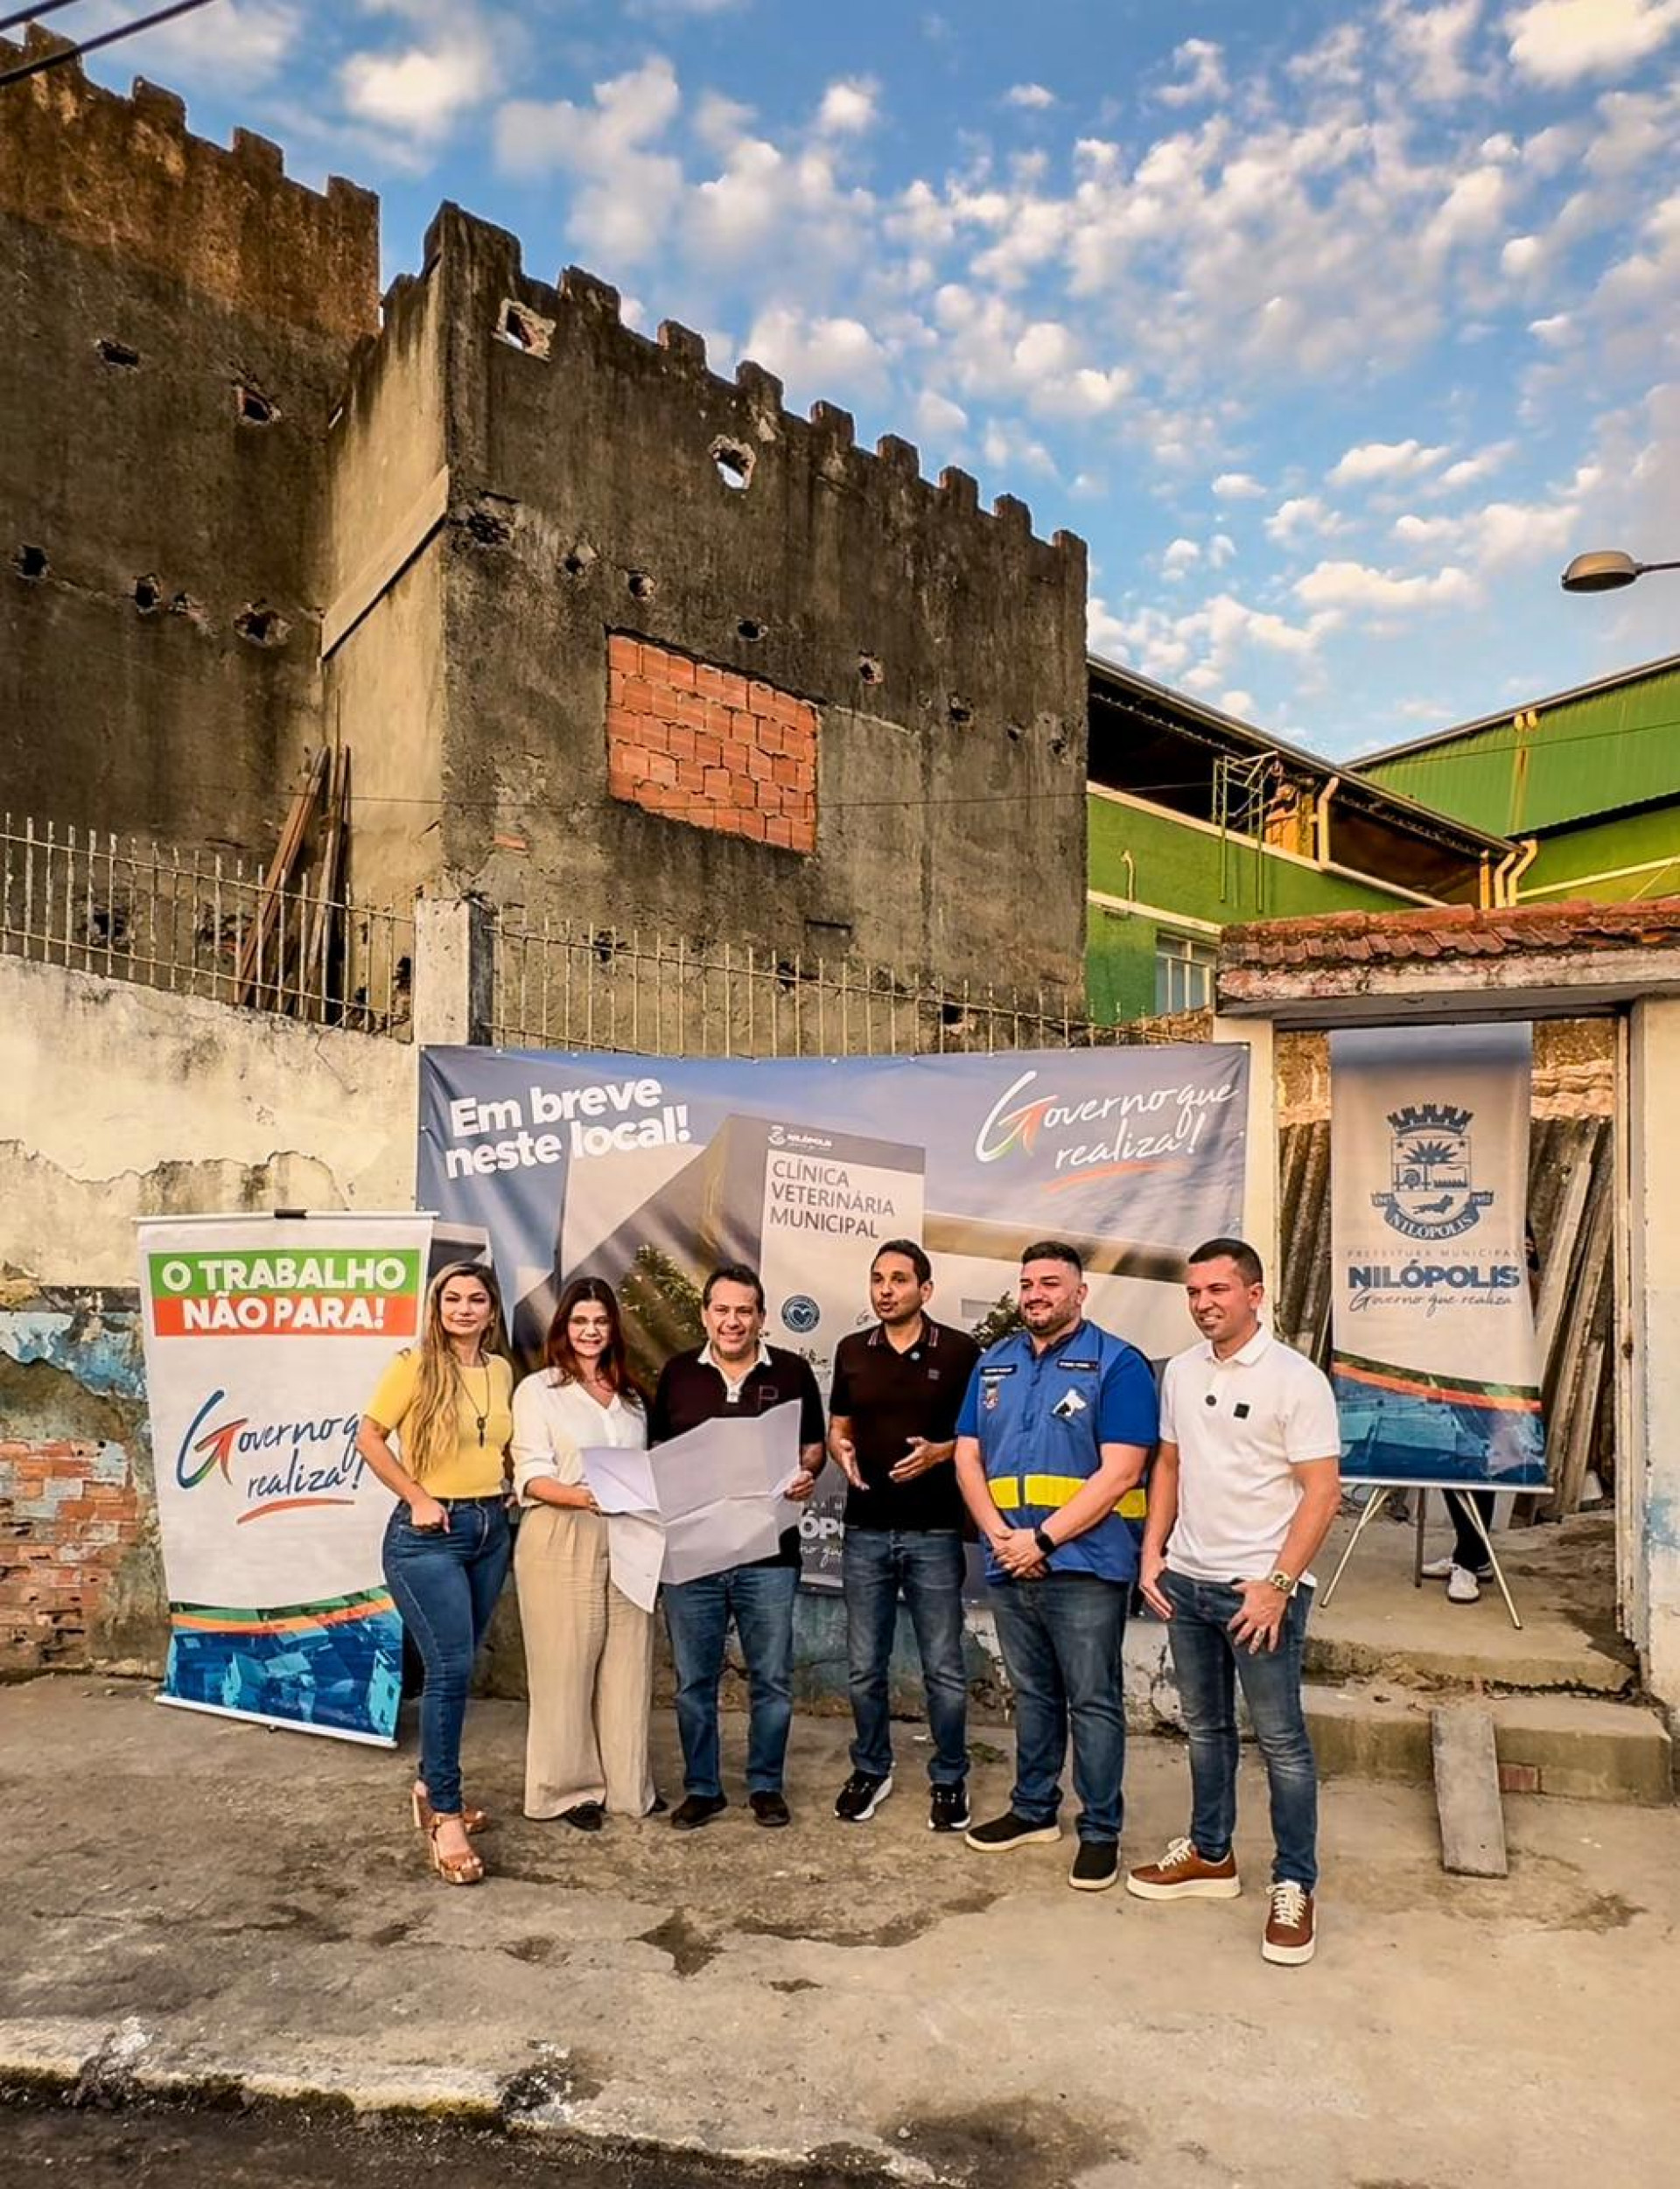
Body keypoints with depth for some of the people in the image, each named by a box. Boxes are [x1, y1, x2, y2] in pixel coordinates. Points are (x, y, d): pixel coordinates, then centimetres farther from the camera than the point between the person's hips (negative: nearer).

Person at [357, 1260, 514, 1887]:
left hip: (491, 1529, 6)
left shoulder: (501, 1370, 8)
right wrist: (417, 1498, -12)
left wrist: (496, 1494, 4)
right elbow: (369, 1437, -8)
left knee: (454, 1667, 14)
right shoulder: (414, 1365, -9)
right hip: (428, 1534, -6)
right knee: (451, 1668, -11)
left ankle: (431, 1787, 31)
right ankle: (445, 1818, 0)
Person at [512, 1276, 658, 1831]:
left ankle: (625, 1780, 21)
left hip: (625, 1542, 4)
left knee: (626, 1664, 6)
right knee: (566, 1666, 1)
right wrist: (587, 1497, -24)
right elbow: (532, 1477, -7)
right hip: (560, 1541, -4)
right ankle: (569, 1786, 16)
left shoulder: (630, 1396, 17)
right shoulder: (537, 1390, 1)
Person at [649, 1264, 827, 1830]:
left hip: (768, 1551, -1)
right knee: (694, 1680, 10)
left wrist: (807, 1474, -11)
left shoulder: (792, 1372, 1)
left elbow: (814, 1444, 9)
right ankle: (701, 1788, 25)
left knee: (772, 1678, 8)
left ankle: (766, 1785, 25)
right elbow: (656, 1449, 13)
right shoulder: (677, 1374, 5)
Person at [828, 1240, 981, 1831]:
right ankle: (871, 1770, 31)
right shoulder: (852, 1351, 6)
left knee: (944, 1668, 6)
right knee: (864, 1666, 12)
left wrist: (941, 1452, -18)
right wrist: (841, 1452, -9)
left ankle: (949, 1779, 24)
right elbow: (838, 1428, 13)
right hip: (865, 1531, 3)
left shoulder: (960, 1352, -4)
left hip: (935, 1532, -3)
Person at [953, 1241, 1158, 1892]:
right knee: (1031, 1693, 19)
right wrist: (999, 1535, -8)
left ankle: (1100, 1830, 20)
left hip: (1084, 1565, -5)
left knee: (1093, 1702, 5)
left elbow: (1119, 1473, -15)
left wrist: (1042, 1539, -17)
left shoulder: (1117, 1364, -8)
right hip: (1009, 1564, 5)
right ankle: (1033, 1808, 34)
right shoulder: (994, 1363, 10)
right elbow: (968, 1457, 7)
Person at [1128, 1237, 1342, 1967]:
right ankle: (1210, 1855, 33)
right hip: (1185, 1581, 6)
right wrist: (1152, 1553, 5)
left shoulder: (1296, 1379, -13)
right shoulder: (1180, 1372, 5)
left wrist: (1277, 1585, -18)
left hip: (1259, 1589, -6)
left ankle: (1294, 1886, 18)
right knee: (1205, 1728, 18)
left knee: (1281, 1740, 5)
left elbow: (1322, 1492, -14)